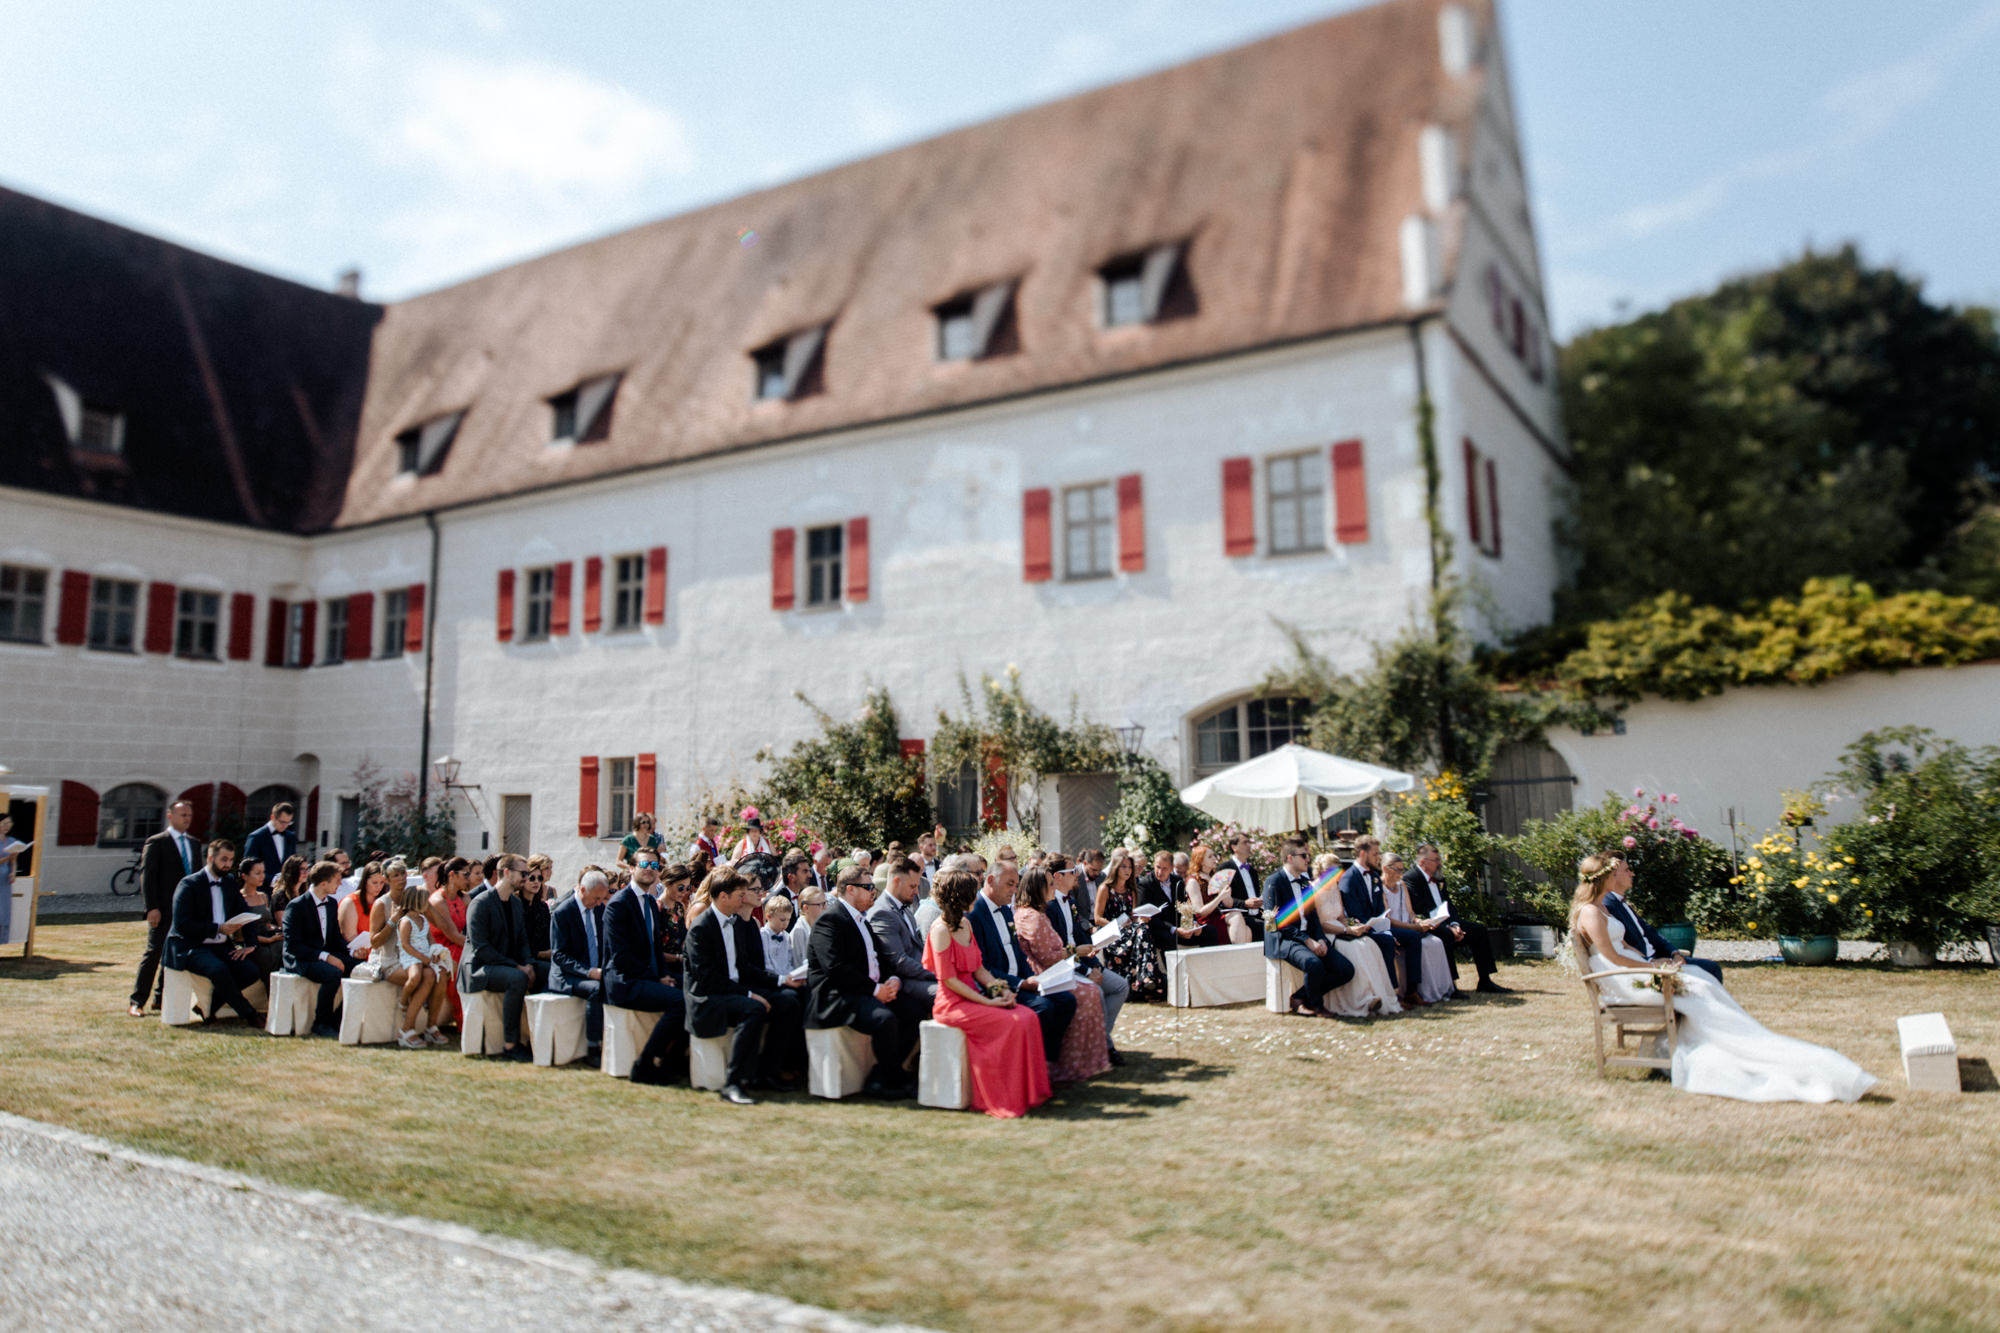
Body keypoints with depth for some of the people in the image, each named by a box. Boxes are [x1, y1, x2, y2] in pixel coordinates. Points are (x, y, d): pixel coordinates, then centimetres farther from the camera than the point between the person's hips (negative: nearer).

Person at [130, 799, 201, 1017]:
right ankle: (136, 1001, 1)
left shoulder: (194, 843, 15)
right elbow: (147, 876, -8)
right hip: (164, 909, -6)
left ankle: (160, 998, 18)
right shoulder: (156, 843, -3)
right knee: (154, 952, -6)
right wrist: (152, 907, -16)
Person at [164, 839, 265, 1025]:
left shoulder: (229, 884, 14)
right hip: (189, 947, -6)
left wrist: (251, 904, -13)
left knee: (250, 970, -18)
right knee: (218, 968, -35)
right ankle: (248, 1014, -21)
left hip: (221, 946, 6)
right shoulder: (189, 885, -7)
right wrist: (217, 929, -23)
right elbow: (182, 925, -16)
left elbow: (242, 913, 11)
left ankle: (211, 1004, 2)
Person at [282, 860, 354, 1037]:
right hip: (300, 960, -7)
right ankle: (321, 1024, -18)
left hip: (326, 955, 7)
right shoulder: (297, 906, -12)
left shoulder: (332, 903, 10)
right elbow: (293, 945, -17)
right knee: (334, 973, -34)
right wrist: (325, 956, -26)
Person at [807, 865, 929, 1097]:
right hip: (835, 997, -10)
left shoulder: (862, 919, 21)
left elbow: (882, 957, 22)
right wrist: (874, 989, -19)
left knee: (917, 1006, -8)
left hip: (869, 992, 10)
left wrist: (893, 980, 0)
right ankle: (894, 1082, -10)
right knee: (884, 1017, -33)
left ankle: (879, 1078, -6)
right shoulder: (829, 920, -9)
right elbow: (835, 967, -20)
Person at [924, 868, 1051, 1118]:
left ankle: (1028, 1091, -8)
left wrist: (1000, 989, -2)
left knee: (1028, 1016, -12)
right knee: (1012, 1022, -24)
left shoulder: (965, 923, 14)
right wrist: (987, 1002, -18)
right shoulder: (941, 929, -13)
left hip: (973, 996, 8)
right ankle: (1007, 1099, -14)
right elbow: (948, 979, -16)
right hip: (953, 1004, -8)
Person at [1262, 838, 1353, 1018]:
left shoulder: (1305, 882, 18)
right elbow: (1277, 921, -13)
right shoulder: (1274, 882, -6)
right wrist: (1307, 941, -19)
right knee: (1314, 964, -36)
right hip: (1283, 939, -8)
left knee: (1346, 970, -10)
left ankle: (1301, 998, 4)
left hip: (1309, 937, 8)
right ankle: (1316, 1005, -4)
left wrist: (1321, 939, -3)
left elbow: (1313, 916, 18)